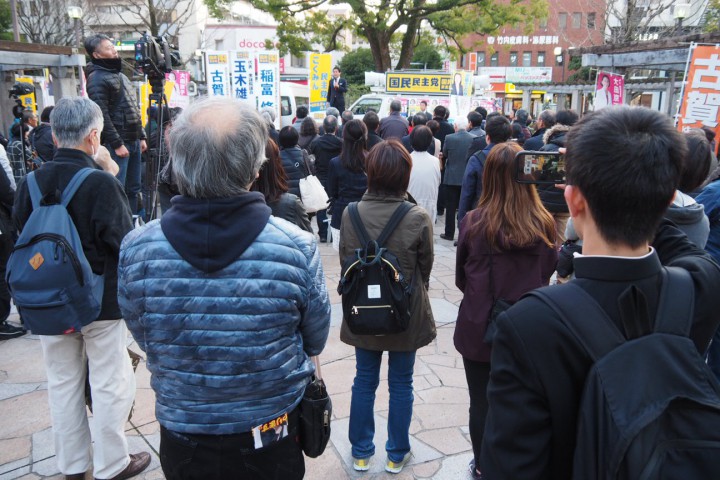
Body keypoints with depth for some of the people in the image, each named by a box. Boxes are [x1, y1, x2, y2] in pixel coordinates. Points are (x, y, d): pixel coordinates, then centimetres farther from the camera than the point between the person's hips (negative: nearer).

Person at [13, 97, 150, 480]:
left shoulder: (30, 184, -3)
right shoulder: (102, 184, -20)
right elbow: (123, 244, -19)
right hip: (101, 302, -5)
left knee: (62, 382, 17)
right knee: (110, 383, 9)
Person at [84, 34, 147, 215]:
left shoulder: (120, 75, 19)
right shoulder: (97, 79, -9)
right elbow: (102, 116, -17)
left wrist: (141, 137, 17)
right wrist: (116, 144, -19)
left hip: (134, 142, 9)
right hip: (117, 144, -9)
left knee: (133, 189, 12)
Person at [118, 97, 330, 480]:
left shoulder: (136, 249, -19)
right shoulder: (297, 247, -23)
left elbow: (146, 340, -2)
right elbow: (315, 340, -7)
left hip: (182, 441, 1)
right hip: (274, 441, -1)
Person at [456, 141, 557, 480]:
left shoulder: (473, 222, -16)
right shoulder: (543, 225, -13)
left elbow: (461, 278, -2)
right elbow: (547, 275, 4)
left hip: (479, 328, -1)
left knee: (481, 404, 15)